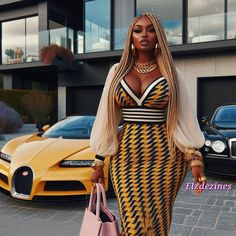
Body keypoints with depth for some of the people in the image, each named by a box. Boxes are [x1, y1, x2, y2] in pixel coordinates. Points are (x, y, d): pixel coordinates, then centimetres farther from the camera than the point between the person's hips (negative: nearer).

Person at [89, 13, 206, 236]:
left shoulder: (170, 72, 4)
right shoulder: (118, 70, 6)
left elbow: (183, 117, 2)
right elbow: (106, 118, 6)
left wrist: (195, 158, -8)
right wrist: (98, 163, 6)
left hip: (164, 157, 0)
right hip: (126, 156, 1)